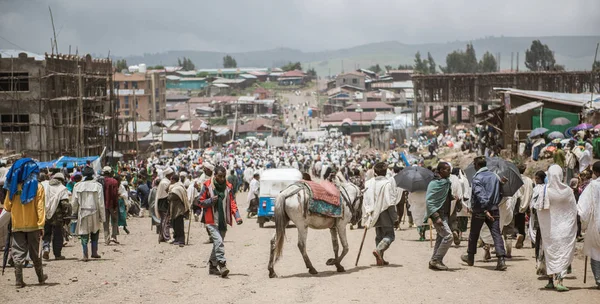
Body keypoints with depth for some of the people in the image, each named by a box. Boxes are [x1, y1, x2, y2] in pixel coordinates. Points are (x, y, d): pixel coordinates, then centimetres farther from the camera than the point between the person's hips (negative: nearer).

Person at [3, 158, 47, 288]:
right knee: (35, 253, 13)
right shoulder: (38, 188, -7)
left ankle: (19, 280, -4)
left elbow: (7, 206, 4)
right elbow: (40, 208, -10)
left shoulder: (13, 187, -1)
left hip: (17, 225, 1)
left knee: (18, 253, 3)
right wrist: (41, 224, -8)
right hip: (33, 225, -1)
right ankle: (41, 277, 26)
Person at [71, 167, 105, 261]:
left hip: (82, 213, 0)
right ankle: (94, 252, 19)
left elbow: (74, 202, 2)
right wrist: (102, 216, 0)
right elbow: (101, 203, -6)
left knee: (84, 234, 6)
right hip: (94, 213, 0)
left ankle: (85, 255, 0)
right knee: (95, 233, 18)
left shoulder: (77, 186, -4)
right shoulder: (97, 185, -7)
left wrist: (74, 213, 15)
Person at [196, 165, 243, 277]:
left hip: (223, 221, 5)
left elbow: (232, 203, 7)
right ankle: (222, 265, -24)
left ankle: (212, 266, 25)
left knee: (218, 243, 12)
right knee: (218, 242, -19)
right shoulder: (207, 186, -4)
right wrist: (211, 201, -17)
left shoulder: (227, 187, 7)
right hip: (212, 221, -5)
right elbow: (200, 202, 1)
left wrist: (237, 216, -7)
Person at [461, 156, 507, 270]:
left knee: (474, 234, 14)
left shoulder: (477, 178, -10)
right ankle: (501, 260, -19)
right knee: (496, 234, -4)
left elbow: (480, 195, -21)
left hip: (479, 211, -4)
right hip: (494, 210, 4)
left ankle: (470, 257, 29)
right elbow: (500, 193, 14)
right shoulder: (495, 176, 10)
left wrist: (485, 210, -25)